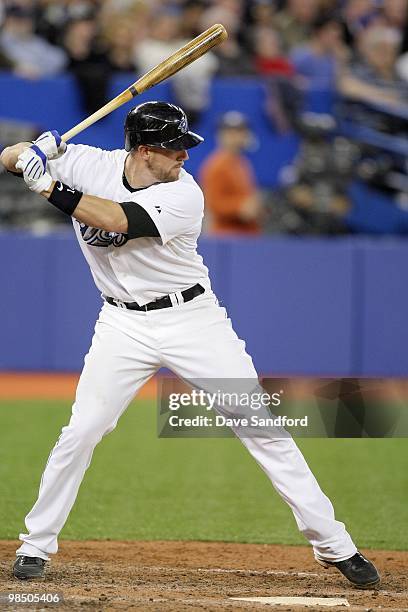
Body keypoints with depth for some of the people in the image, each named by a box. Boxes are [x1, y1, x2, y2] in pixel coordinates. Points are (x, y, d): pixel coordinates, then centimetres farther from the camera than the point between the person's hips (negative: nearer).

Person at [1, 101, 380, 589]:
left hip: (193, 319, -2)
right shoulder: (89, 164, -7)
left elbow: (117, 221, -31)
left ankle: (333, 544, 1)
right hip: (124, 325, 2)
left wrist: (48, 187, -33)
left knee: (263, 430, -4)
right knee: (79, 434, -3)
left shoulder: (184, 196, -18)